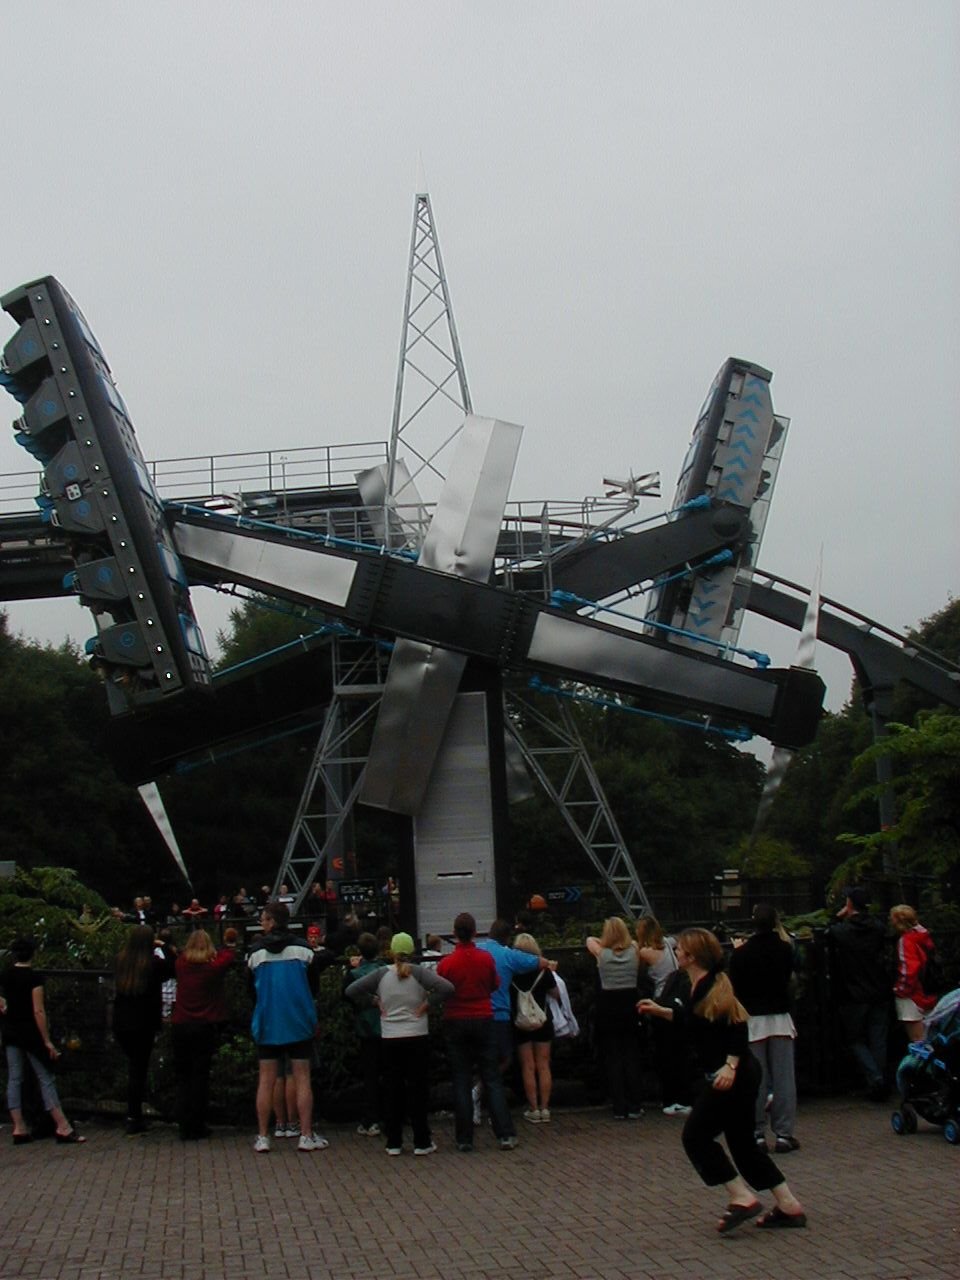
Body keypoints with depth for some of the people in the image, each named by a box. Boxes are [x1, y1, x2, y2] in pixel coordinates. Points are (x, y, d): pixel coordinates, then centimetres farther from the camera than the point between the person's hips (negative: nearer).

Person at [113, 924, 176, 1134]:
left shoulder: (119, 961, -3)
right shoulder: (154, 963, -14)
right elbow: (175, 967, -2)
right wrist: (164, 946, 6)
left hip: (121, 1023, 4)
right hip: (144, 1024, -4)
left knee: (134, 1067, 19)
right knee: (139, 1069, 3)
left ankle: (136, 1117, 21)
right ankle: (133, 1121, 4)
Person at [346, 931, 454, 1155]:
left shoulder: (381, 973, -3)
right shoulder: (419, 972, -9)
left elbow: (351, 990, -4)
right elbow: (447, 988, -19)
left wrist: (374, 1002, 4)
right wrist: (428, 1002, -6)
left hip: (389, 1040, 2)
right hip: (417, 1038, -2)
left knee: (393, 1090, 10)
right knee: (418, 1089, 6)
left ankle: (393, 1143, 14)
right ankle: (422, 1142, 8)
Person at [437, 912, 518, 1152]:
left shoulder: (446, 964, -11)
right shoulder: (486, 959, -6)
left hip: (456, 1024, -1)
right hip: (483, 1021, 1)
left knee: (461, 1082, 5)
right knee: (492, 1080, 5)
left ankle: (464, 1139, 6)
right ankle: (505, 1135, 1)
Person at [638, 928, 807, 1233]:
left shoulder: (712, 989, -17)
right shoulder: (698, 988, 12)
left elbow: (737, 1027, -25)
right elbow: (692, 1020, 28)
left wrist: (731, 1065, -31)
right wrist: (660, 1011, 27)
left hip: (731, 1077, -10)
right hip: (740, 1076, 10)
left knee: (696, 1136, -5)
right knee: (742, 1142, 14)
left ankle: (742, 1199, -3)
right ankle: (789, 1207, 18)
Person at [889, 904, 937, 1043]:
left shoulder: (906, 940, -18)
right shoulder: (922, 936, 8)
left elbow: (908, 968, -25)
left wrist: (901, 989, -12)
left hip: (911, 995, -9)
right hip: (924, 993, 9)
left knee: (916, 1041, -2)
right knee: (923, 1040, 16)